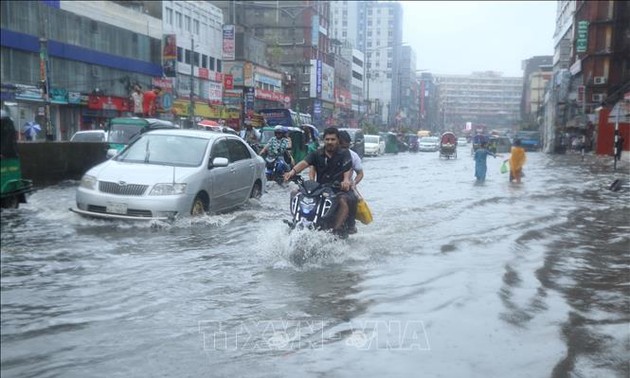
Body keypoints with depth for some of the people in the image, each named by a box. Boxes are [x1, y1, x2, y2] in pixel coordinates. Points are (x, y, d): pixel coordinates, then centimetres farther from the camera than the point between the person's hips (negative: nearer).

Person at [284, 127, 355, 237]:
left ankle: (337, 229, -45)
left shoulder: (344, 153, 4)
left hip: (340, 189, -4)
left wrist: (346, 179, -39)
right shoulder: (317, 154, 11)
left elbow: (348, 168, -15)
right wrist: (293, 171, -29)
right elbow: (305, 162, -8)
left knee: (344, 200, -38)